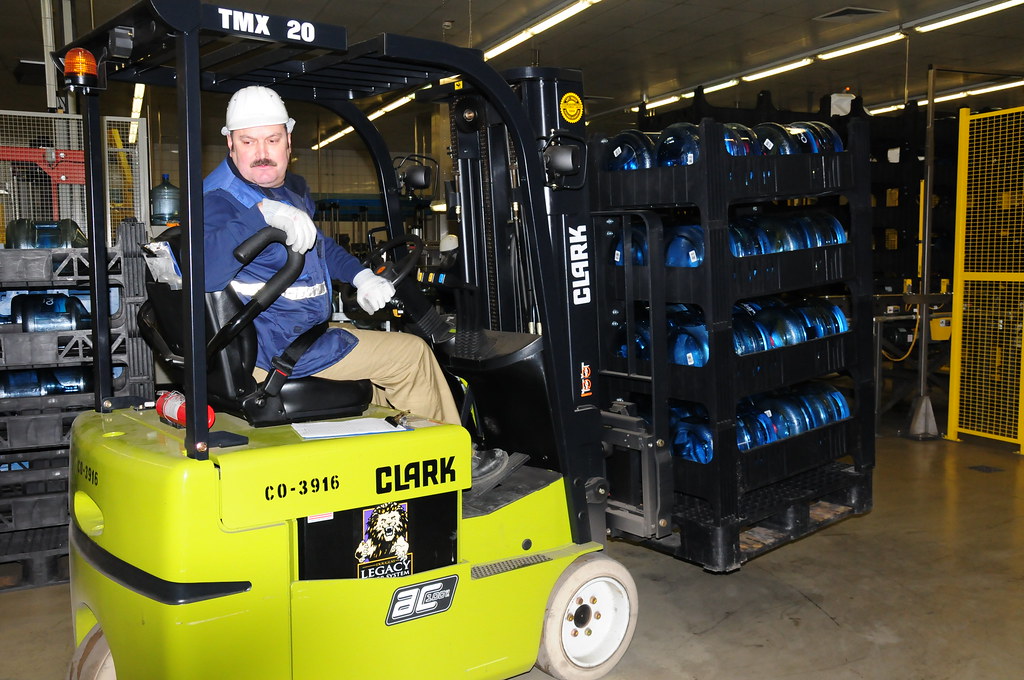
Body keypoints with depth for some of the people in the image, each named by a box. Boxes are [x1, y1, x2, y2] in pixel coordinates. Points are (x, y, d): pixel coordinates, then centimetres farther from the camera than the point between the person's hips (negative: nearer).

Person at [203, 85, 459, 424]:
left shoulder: (291, 188, 11)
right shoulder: (220, 199, -18)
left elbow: (318, 244, 27)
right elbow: (204, 271, -38)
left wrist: (361, 276, 11)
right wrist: (263, 213, -44)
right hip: (275, 348, -10)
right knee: (412, 353, -4)